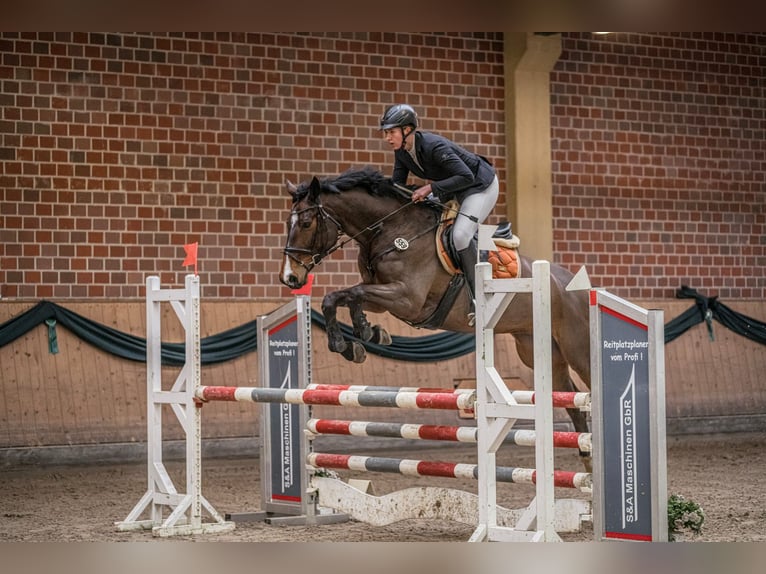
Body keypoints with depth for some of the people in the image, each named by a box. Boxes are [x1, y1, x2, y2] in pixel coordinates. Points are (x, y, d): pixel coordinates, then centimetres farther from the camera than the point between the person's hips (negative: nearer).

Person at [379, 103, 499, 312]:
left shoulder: (434, 146, -35)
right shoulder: (401, 150, -10)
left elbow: (466, 177, -37)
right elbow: (397, 184, -1)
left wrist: (430, 188, -39)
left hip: (481, 185, -9)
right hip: (453, 187, 9)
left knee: (461, 235, -25)